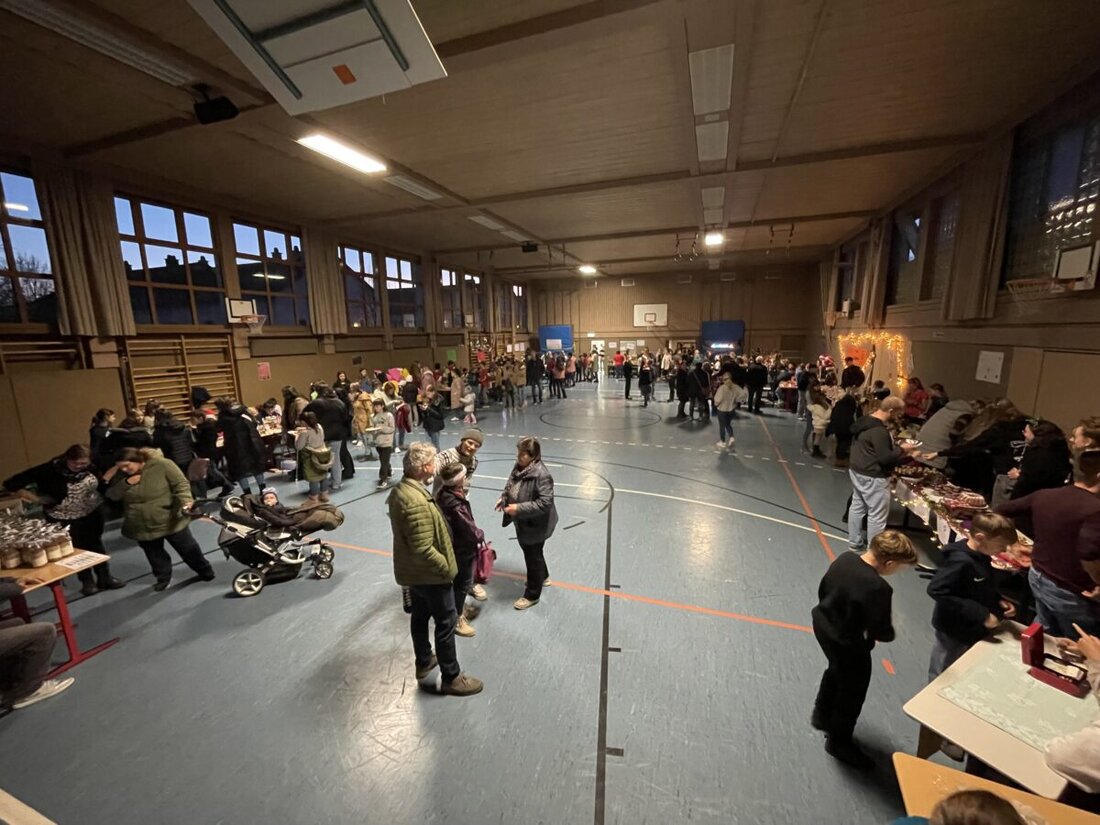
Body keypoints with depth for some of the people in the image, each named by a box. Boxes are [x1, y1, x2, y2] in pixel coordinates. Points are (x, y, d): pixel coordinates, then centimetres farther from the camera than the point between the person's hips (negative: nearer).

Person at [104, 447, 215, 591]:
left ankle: (205, 572, 27)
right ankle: (163, 577, 39)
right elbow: (112, 495, -2)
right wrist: (126, 482, -18)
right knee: (155, 555, 18)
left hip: (170, 521, -4)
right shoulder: (121, 475, -1)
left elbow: (181, 484, -17)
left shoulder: (162, 465, -18)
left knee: (187, 549, 10)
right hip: (142, 527, 4)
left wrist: (185, 501, -32)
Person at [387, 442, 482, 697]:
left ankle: (424, 662, 47)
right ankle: (451, 678, 25)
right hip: (429, 574, -10)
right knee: (446, 623, 8)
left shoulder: (400, 489, -2)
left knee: (420, 615, 26)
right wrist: (446, 567, -17)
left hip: (411, 570, 10)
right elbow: (424, 549, -31)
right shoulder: (417, 502, -35)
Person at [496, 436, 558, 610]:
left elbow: (545, 503, -31)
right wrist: (503, 498, -7)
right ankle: (543, 577, 54)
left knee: (533, 557, 11)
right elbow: (510, 486, 12)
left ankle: (532, 595, 33)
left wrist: (519, 508, -32)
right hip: (523, 522, 8)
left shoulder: (541, 475, -31)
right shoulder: (519, 467, -4)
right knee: (531, 553, 28)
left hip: (536, 525, -8)